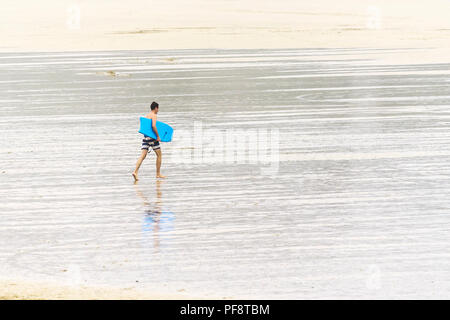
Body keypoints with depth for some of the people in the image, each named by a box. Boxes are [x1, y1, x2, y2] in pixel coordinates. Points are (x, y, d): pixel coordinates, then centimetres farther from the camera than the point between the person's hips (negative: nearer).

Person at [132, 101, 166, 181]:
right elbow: (153, 126, -23)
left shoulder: (147, 115, 17)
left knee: (142, 156, -2)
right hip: (152, 138, -7)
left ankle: (135, 172, -18)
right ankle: (158, 174, 13)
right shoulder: (154, 115, -8)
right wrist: (158, 136, -17)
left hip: (145, 138, 7)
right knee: (159, 155, 9)